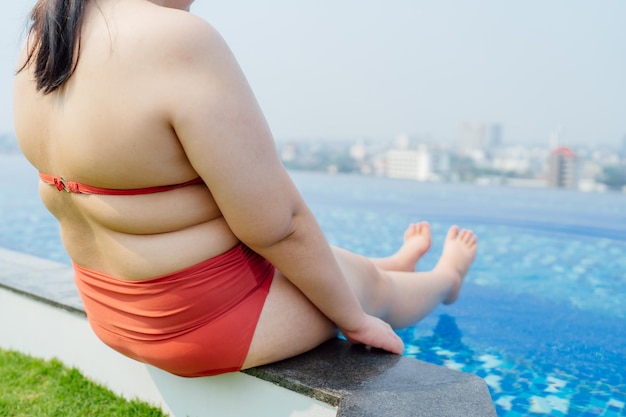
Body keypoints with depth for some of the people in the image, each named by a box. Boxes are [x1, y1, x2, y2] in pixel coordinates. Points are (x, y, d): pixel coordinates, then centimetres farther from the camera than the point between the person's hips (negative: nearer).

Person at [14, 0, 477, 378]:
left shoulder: (41, 41, -2)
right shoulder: (179, 40, -30)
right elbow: (278, 224, -26)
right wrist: (355, 318, -9)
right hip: (215, 321, -8)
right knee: (373, 287, 21)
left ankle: (392, 263, 59)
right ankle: (447, 278, 53)